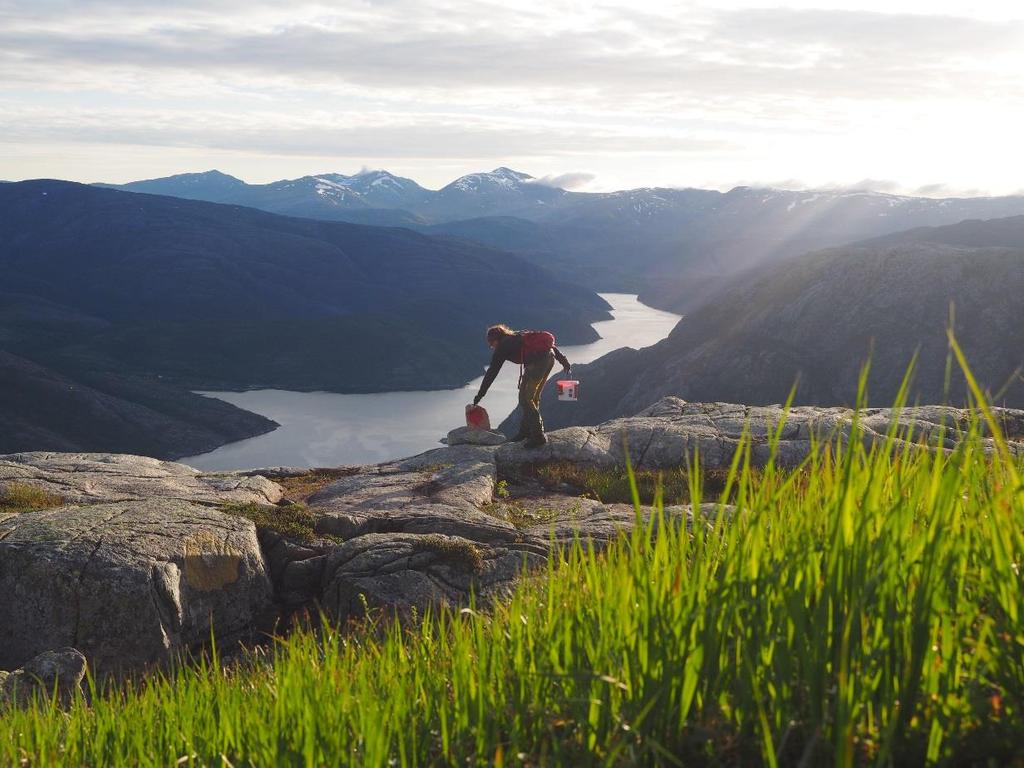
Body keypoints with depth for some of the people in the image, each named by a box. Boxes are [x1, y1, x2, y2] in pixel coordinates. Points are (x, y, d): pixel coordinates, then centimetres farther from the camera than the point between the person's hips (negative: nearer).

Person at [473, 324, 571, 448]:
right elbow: (549, 342, 24)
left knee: (525, 398, 1)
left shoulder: (503, 347, 11)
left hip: (537, 362, -8)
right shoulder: (519, 335, 30)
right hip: (550, 357, 8)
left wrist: (480, 394, 20)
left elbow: (491, 372, 13)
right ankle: (526, 430, 30)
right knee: (533, 397, 19)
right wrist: (563, 360, 23)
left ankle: (538, 436, 0)